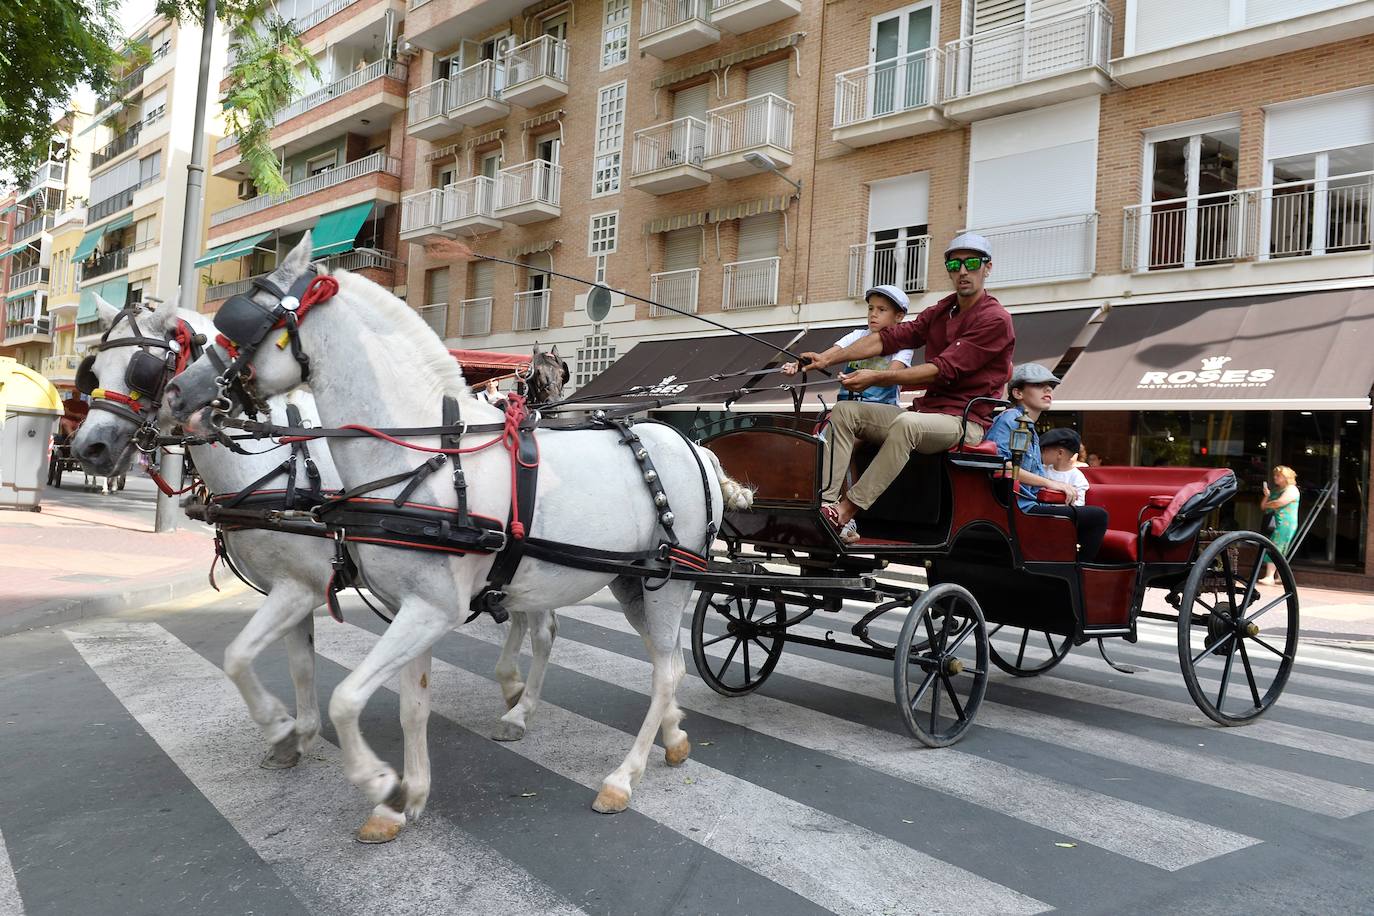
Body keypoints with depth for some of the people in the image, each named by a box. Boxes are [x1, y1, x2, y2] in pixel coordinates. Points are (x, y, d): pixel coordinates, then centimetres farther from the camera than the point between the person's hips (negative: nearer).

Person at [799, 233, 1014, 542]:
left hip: (965, 421, -8)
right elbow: (891, 337, 4)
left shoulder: (995, 320, -9)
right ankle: (824, 503, -24)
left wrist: (877, 377, -25)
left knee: (906, 423, -38)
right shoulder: (941, 311, 17)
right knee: (844, 412, -8)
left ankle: (845, 512, -38)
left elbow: (944, 369, -20)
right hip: (926, 411, 8)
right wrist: (828, 358, -9)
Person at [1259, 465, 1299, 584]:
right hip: (1278, 524, 9)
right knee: (1279, 552, 11)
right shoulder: (1277, 491, 21)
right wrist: (1266, 496, 0)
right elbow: (1263, 506, 18)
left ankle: (1269, 577, -21)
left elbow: (1280, 502, -20)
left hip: (1286, 524, -9)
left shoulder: (1291, 489, -5)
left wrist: (1267, 504, -2)